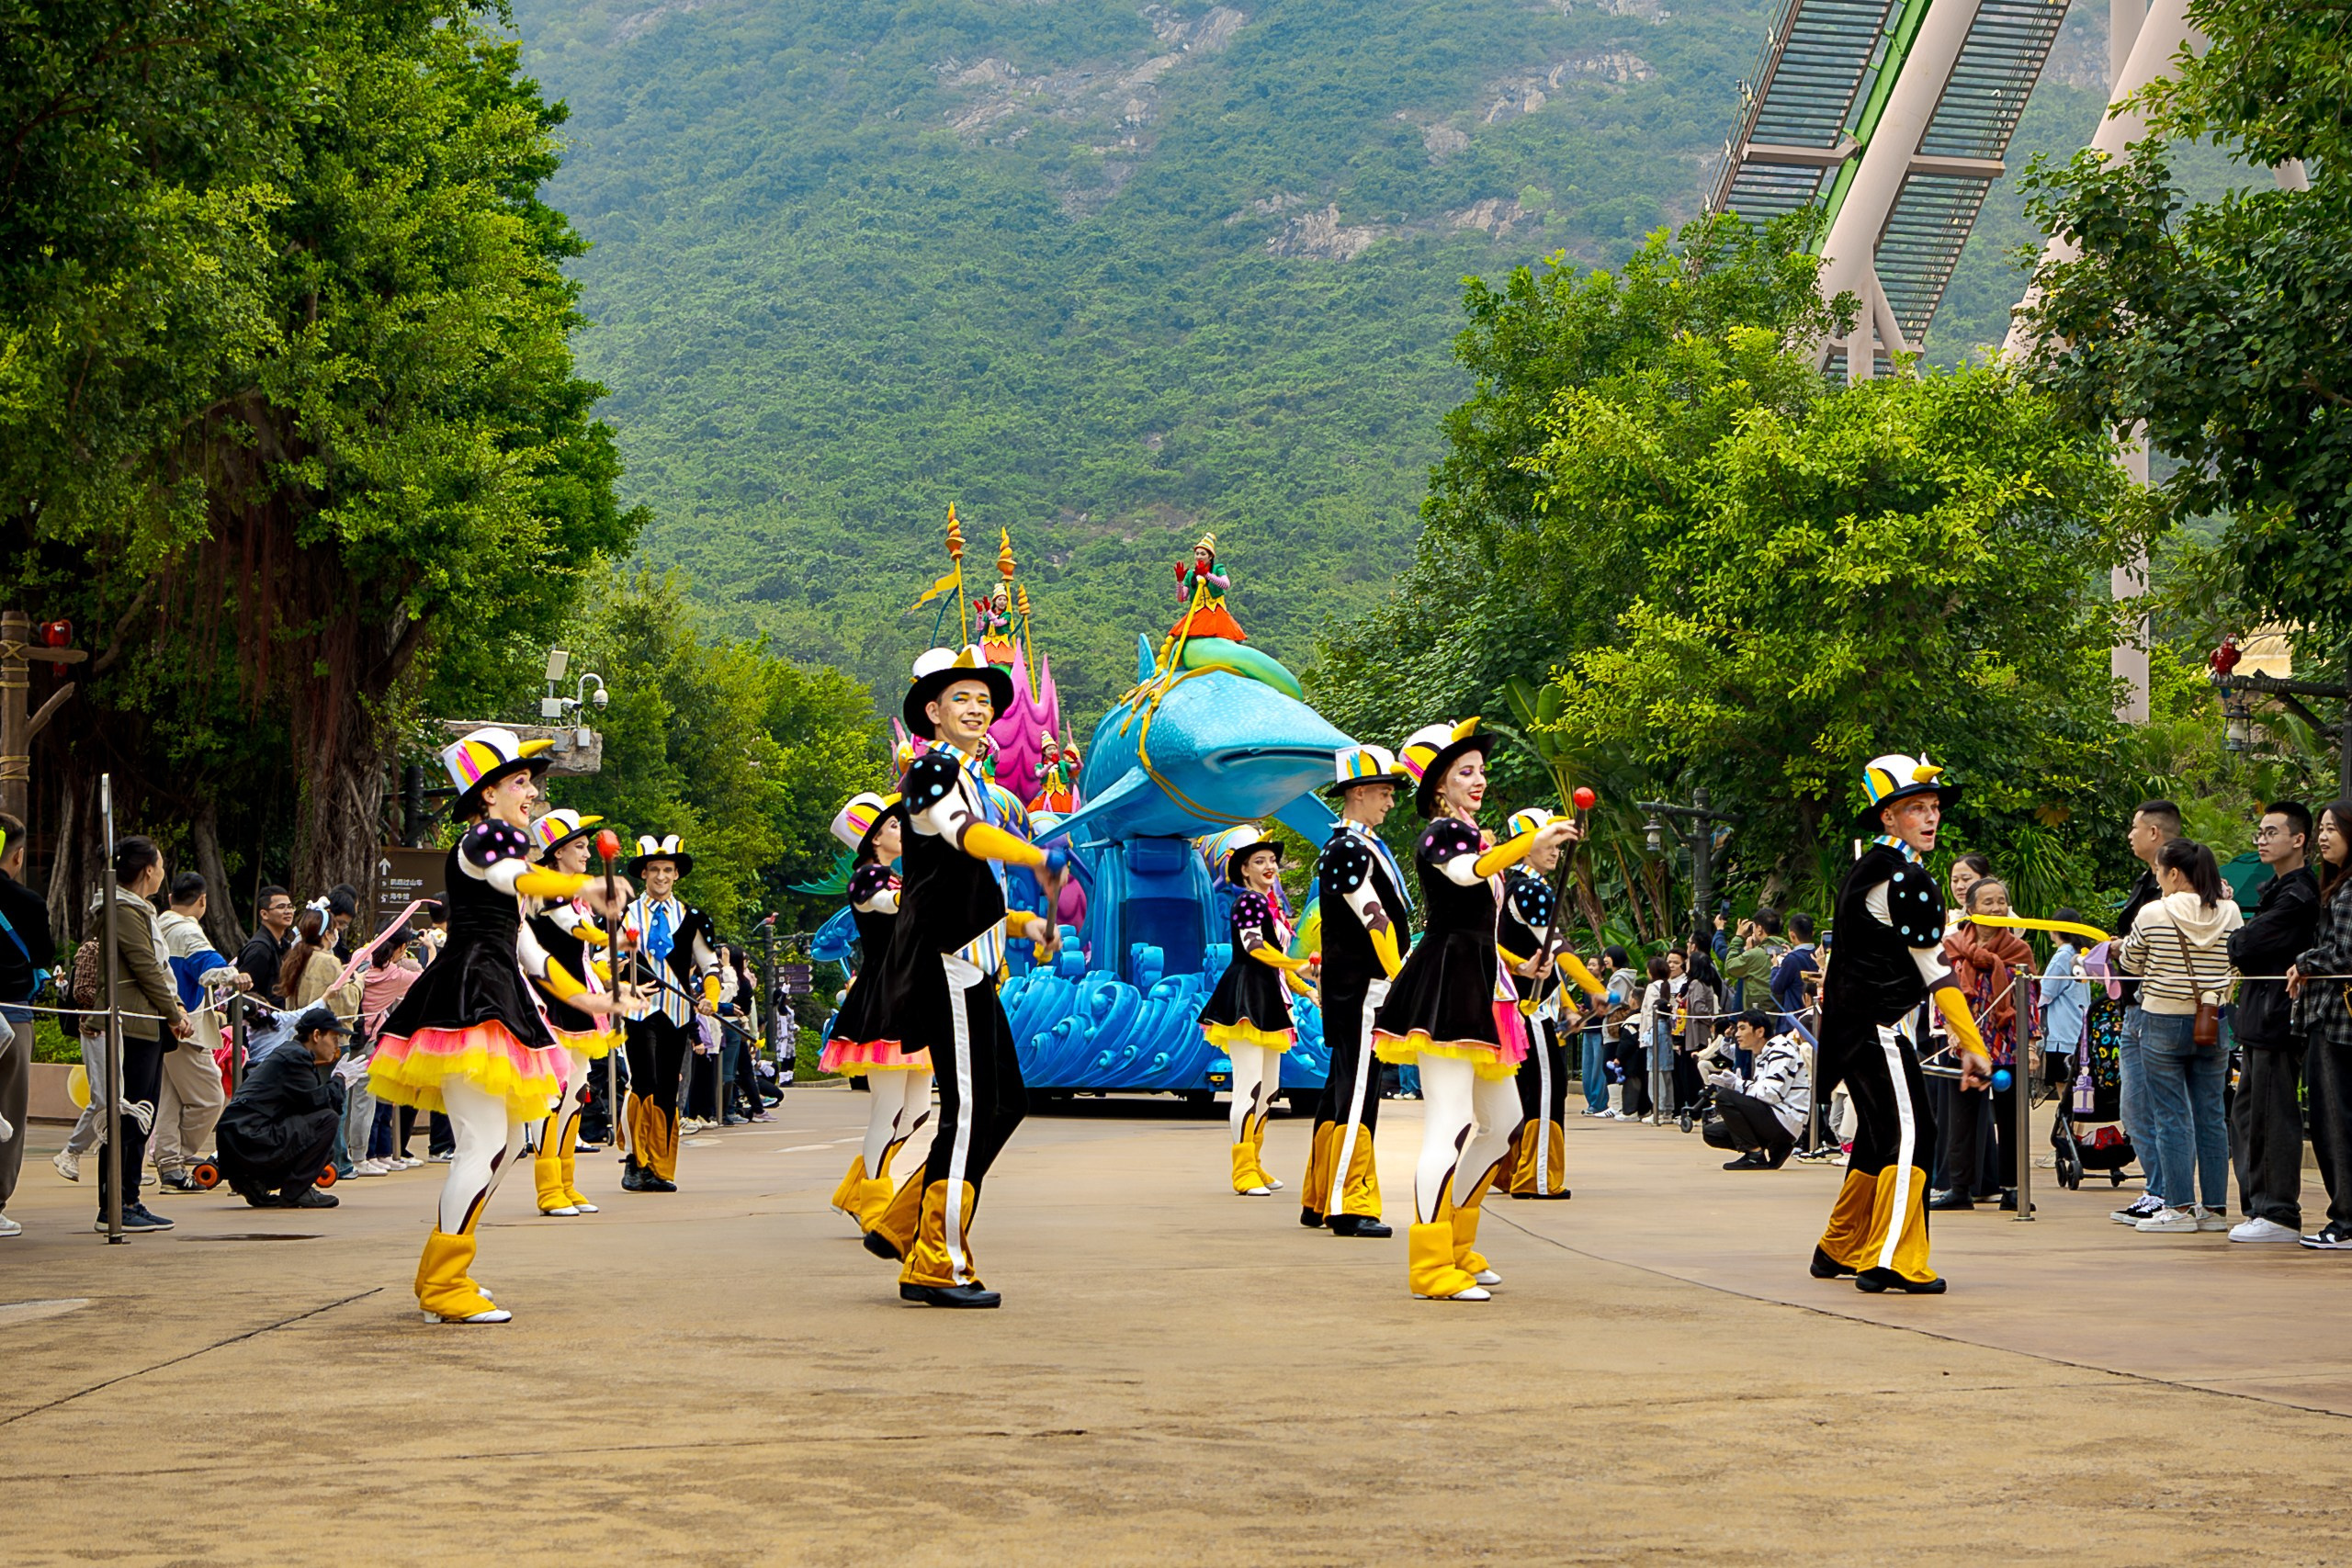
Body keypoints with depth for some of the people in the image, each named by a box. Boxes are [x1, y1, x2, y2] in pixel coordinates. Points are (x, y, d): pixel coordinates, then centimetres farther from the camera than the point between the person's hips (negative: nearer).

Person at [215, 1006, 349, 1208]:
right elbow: (319, 1100, -14)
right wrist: (339, 1079, 1)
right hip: (250, 1142, -11)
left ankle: (255, 1182, 11)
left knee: (326, 1151, 21)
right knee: (328, 1119, -15)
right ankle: (294, 1192, -9)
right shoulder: (294, 1057, -9)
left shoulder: (293, 1055, 23)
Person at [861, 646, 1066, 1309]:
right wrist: (1037, 857, -47)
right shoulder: (932, 770, -7)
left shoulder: (979, 787, 23)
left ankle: (900, 1227, 17)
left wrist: (1025, 925, 16)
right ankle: (935, 1266, -5)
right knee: (969, 1110, -10)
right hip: (944, 962, -10)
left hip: (969, 966, 10)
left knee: (1005, 1103, 11)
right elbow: (964, 831, -30)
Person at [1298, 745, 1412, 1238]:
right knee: (1357, 1093, -9)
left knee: (1341, 1094, 14)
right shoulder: (1351, 850, -14)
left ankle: (1319, 1200, 20)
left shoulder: (1351, 846, 19)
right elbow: (1377, 925, -19)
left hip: (1348, 989, 11)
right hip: (1363, 989, -11)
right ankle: (1349, 1207, -8)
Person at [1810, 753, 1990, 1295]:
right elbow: (1936, 970, -15)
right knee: (1910, 1134, -12)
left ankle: (1838, 1250, 28)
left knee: (1880, 1138, 18)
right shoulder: (1907, 878, -14)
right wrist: (1972, 1045, -14)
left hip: (1850, 1022, 10)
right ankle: (1891, 1261, -17)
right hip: (1877, 1024, -10)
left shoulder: (1870, 867, 16)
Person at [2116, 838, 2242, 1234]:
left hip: (2163, 1022, -4)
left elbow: (2131, 964, 2)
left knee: (2170, 1117, 1)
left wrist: (2121, 948, 23)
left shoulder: (2152, 915, -11)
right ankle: (2215, 1207, 12)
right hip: (2214, 1023, 4)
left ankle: (2179, 1207, -1)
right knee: (2211, 1115, 9)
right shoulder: (2230, 913, -2)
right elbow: (2237, 966, 8)